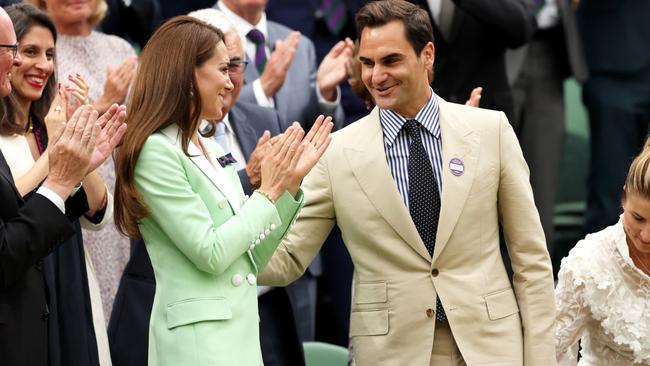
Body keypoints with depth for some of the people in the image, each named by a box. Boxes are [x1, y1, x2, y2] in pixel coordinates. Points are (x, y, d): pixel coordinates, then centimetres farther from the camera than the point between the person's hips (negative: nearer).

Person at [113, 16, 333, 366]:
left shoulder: (212, 151, 13)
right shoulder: (156, 151, -12)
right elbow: (210, 254, -16)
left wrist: (289, 183, 7)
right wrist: (268, 191, -7)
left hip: (240, 332, 8)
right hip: (196, 338, -8)